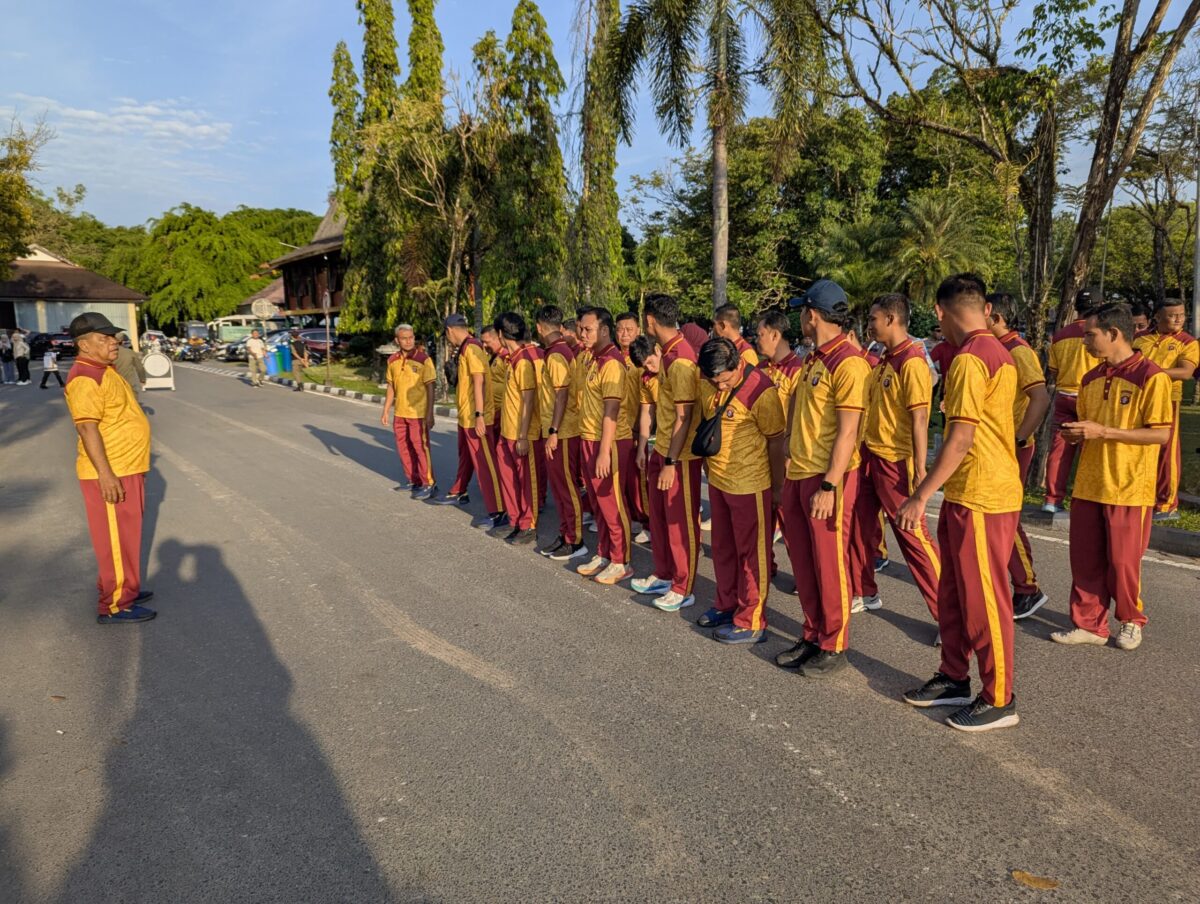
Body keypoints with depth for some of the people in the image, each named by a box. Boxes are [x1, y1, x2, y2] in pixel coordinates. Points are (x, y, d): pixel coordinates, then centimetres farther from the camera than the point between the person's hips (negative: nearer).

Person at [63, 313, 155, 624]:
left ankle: (123, 588, 33)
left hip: (125, 469, 10)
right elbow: (87, 426, -24)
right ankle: (114, 606, 5)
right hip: (110, 473, -10)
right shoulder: (85, 377, -18)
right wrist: (105, 473, -27)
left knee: (126, 535, 20)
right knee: (116, 539, -3)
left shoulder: (103, 370, 14)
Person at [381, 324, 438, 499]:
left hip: (418, 413, -6)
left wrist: (430, 414, -16)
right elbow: (391, 387, 14)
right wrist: (385, 411, 12)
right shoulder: (393, 361, 6)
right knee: (403, 448, 13)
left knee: (420, 448, -2)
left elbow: (430, 388, -12)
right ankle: (414, 481, 27)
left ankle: (428, 485, 8)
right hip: (399, 413, 6)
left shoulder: (423, 359, -11)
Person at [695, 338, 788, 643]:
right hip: (717, 481, 7)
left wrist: (778, 488, -5)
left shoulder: (761, 391, -20)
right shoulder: (708, 385, -1)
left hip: (749, 485, -7)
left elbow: (777, 441, -12)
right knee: (723, 549, 19)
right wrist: (710, 467, 14)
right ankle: (727, 605, 36)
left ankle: (751, 623, 15)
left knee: (751, 554, 5)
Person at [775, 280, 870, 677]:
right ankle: (813, 635, 28)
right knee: (803, 560, 15)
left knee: (829, 562, 2)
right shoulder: (813, 359, 14)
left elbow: (847, 432, -19)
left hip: (827, 477, -9)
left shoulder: (847, 363, -15)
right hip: (798, 474, 9)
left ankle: (834, 645, 16)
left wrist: (829, 485, -22)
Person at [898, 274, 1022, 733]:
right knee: (953, 592, 17)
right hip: (966, 494, 10)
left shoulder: (969, 360, -18)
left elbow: (961, 438, -23)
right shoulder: (999, 354, 13)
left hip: (980, 497, -10)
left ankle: (999, 700, 14)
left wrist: (920, 497, -21)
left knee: (984, 598, 1)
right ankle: (953, 679, 29)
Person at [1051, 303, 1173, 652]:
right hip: (1088, 483, 6)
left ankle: (1131, 621, 27)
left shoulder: (1151, 376, -11)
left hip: (1129, 487, -6)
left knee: (1122, 561, 4)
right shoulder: (1091, 378, 10)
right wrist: (1076, 435, -2)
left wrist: (1103, 432, -19)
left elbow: (1161, 434, -15)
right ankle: (1089, 625, 20)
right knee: (1085, 559, 8)